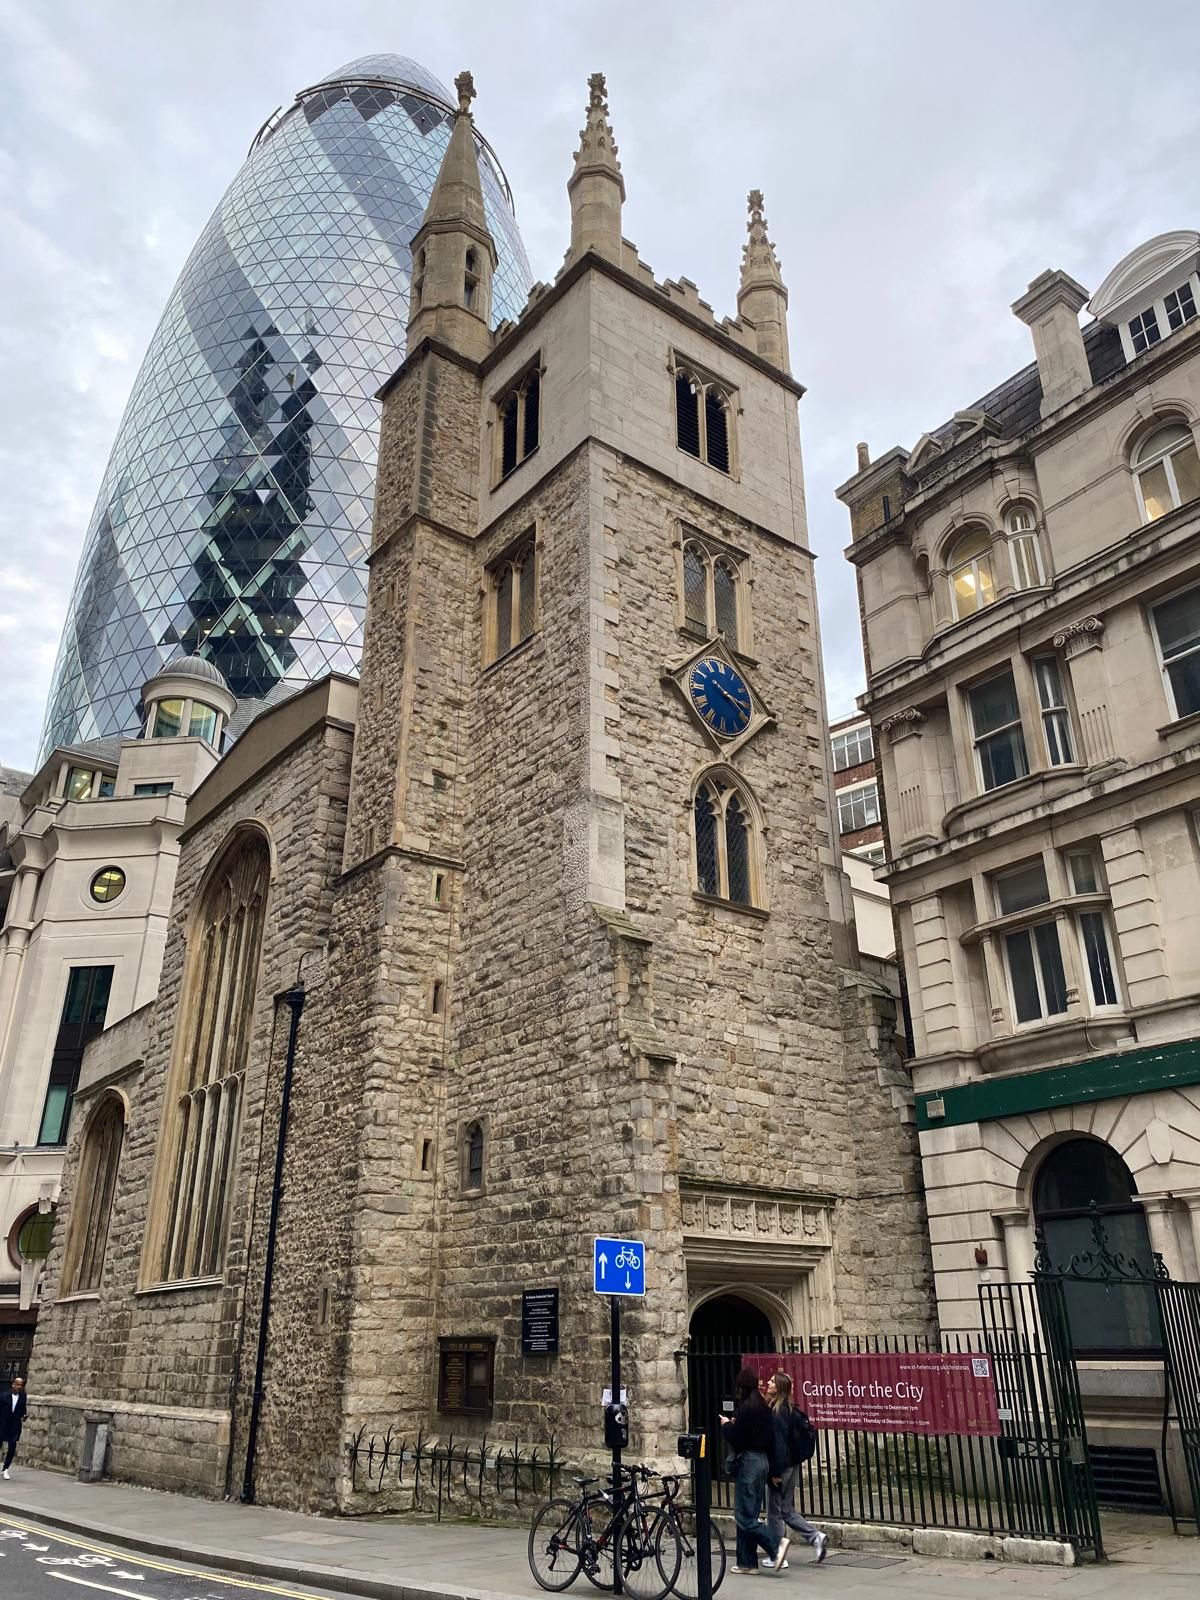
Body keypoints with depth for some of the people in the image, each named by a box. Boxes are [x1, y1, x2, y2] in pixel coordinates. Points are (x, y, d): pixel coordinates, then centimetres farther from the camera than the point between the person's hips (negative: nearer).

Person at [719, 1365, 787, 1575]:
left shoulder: (745, 1408, -16)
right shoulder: (763, 1406, 9)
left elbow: (736, 1440, -16)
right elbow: (769, 1438, 14)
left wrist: (726, 1424, 0)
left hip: (748, 1461, -9)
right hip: (763, 1460, 9)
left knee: (744, 1517, -3)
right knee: (748, 1514, 14)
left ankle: (776, 1543, -14)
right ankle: (746, 1562, 16)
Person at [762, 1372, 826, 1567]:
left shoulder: (777, 1411, -20)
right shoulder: (790, 1410, 8)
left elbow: (778, 1442, -23)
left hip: (781, 1467, -9)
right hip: (793, 1466, 9)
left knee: (775, 1511, 5)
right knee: (787, 1510, 18)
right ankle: (815, 1537, 11)